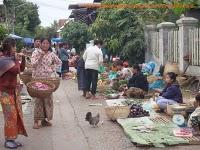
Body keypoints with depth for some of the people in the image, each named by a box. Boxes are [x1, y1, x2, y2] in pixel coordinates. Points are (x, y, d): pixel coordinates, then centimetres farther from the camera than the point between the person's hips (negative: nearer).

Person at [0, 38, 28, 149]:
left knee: (17, 115, 9)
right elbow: (16, 70, -22)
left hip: (14, 90, 8)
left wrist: (23, 58, 5)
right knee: (10, 116, -3)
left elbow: (21, 69, 17)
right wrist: (16, 60, -10)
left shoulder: (11, 58, 7)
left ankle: (12, 138, 18)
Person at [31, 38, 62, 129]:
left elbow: (59, 62, 18)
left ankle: (44, 119, 18)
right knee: (38, 99, -7)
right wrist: (40, 57, -20)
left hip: (48, 79, 4)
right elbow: (33, 64, -12)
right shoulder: (36, 53, -2)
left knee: (48, 98, 5)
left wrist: (52, 68, 5)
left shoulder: (51, 54, 6)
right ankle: (36, 121, -1)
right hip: (37, 78, -4)